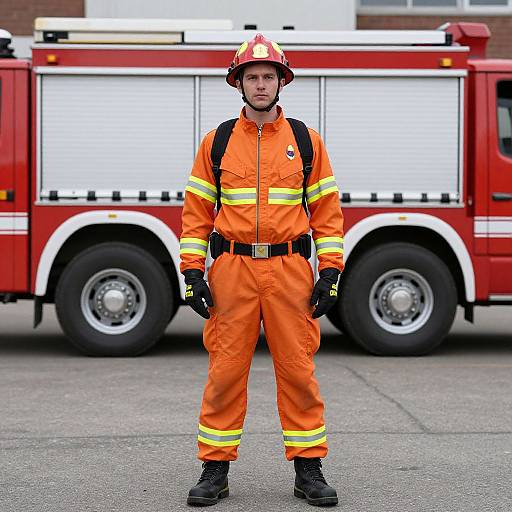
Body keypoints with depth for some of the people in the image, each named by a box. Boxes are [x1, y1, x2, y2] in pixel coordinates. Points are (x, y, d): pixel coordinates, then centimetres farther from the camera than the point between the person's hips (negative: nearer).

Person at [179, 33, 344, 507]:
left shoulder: (306, 142, 6)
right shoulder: (216, 143, 7)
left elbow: (327, 212, 6)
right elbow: (196, 213, 7)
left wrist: (330, 274, -3)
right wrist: (193, 275, -2)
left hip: (290, 270, 0)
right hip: (232, 271, 0)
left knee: (298, 371, 2)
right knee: (225, 371, 2)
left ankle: (308, 469, 11)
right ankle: (216, 470, 11)